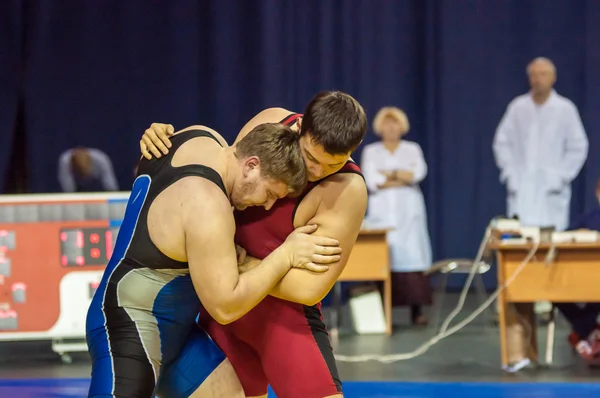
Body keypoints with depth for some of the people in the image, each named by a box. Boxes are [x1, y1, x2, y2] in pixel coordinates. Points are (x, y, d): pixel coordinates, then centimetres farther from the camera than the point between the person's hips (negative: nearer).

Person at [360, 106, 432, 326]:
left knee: (412, 256, -9)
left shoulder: (412, 149, 13)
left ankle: (417, 310, -9)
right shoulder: (371, 151, 10)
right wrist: (403, 178, -6)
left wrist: (388, 173, -8)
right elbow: (371, 180, -5)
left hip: (408, 210, 1)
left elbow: (419, 172, -6)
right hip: (382, 211, 0)